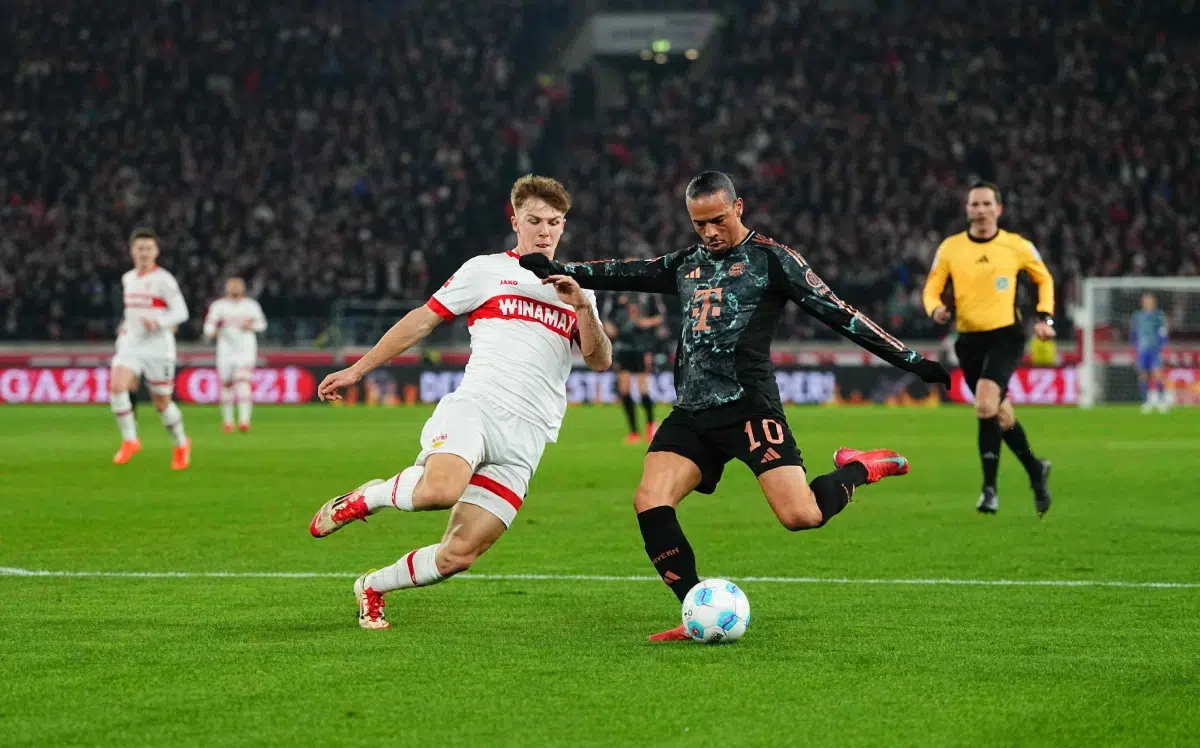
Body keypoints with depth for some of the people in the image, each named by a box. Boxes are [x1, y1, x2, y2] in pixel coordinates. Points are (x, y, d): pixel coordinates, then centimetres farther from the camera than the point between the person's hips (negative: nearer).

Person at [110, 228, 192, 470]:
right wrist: (127, 326, 13)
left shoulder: (163, 280, -8)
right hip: (131, 345, 5)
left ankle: (181, 444, 29)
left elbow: (181, 312, -12)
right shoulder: (128, 279, 11)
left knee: (161, 402, 5)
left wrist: (158, 323, -27)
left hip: (158, 348, -5)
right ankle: (129, 440, -9)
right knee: (117, 387, -21)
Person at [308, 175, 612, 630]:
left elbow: (601, 361, 11)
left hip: (525, 438, 3)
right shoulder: (487, 270, 11)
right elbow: (423, 319, 13)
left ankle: (373, 587, 19)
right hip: (475, 405, -3)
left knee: (458, 555, -7)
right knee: (440, 490, -37)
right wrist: (357, 370, 11)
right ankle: (368, 497, -6)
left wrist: (582, 306, -6)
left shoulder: (576, 290, 21)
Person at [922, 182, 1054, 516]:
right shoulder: (950, 248, 2)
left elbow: (1044, 278, 14)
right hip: (969, 340, 4)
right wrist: (936, 309, -15)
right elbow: (932, 289, 7)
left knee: (985, 405, -24)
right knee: (1001, 414, 12)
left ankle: (990, 488, -18)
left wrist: (1045, 317, 2)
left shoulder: (1017, 246, -2)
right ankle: (1036, 470, 36)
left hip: (1006, 336, -4)